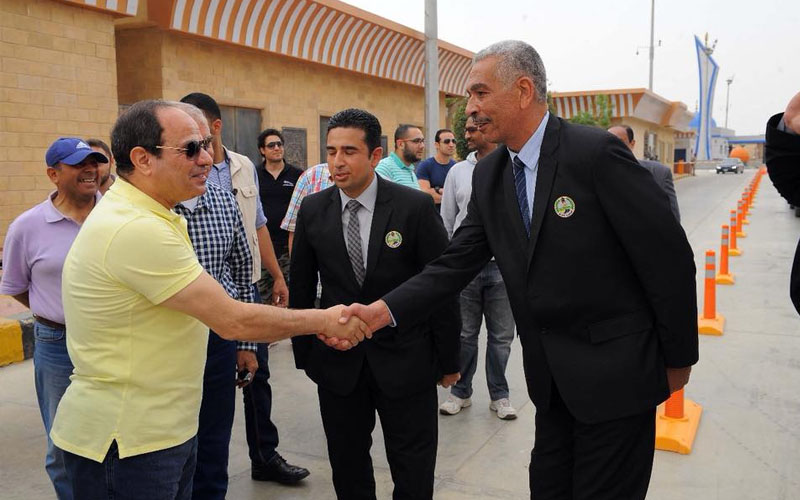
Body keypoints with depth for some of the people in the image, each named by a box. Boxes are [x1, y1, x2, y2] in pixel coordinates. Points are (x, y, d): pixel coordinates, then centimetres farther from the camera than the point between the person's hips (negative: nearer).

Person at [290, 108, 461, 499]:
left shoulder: (415, 207, -12)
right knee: (347, 468, 18)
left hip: (406, 360, -2)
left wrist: (449, 360, -2)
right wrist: (304, 353, 8)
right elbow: (301, 288, 7)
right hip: (337, 364, 3)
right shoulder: (312, 210, -2)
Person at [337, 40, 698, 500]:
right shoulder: (488, 176, 2)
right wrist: (383, 311, -16)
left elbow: (669, 256, -14)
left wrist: (678, 358, -6)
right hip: (553, 377, 6)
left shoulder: (596, 152, -18)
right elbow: (456, 263, -1)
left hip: (615, 372, -6)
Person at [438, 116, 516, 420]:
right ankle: (461, 392, 25)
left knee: (501, 336, 9)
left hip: (503, 265, -1)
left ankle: (499, 395, 24)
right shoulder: (457, 172, 7)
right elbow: (446, 221, 10)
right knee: (464, 334, 10)